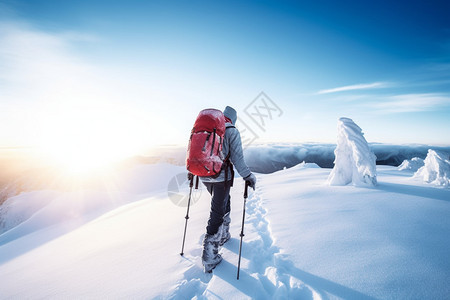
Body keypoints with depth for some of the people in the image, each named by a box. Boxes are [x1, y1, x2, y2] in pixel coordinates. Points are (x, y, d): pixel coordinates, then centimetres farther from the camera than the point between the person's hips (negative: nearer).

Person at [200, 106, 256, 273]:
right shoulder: (232, 131, -7)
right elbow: (237, 158, -12)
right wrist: (248, 176, -3)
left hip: (205, 176, 6)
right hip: (222, 176, -6)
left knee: (224, 202, 27)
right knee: (217, 213, 4)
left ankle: (223, 235, 42)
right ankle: (209, 258, 12)